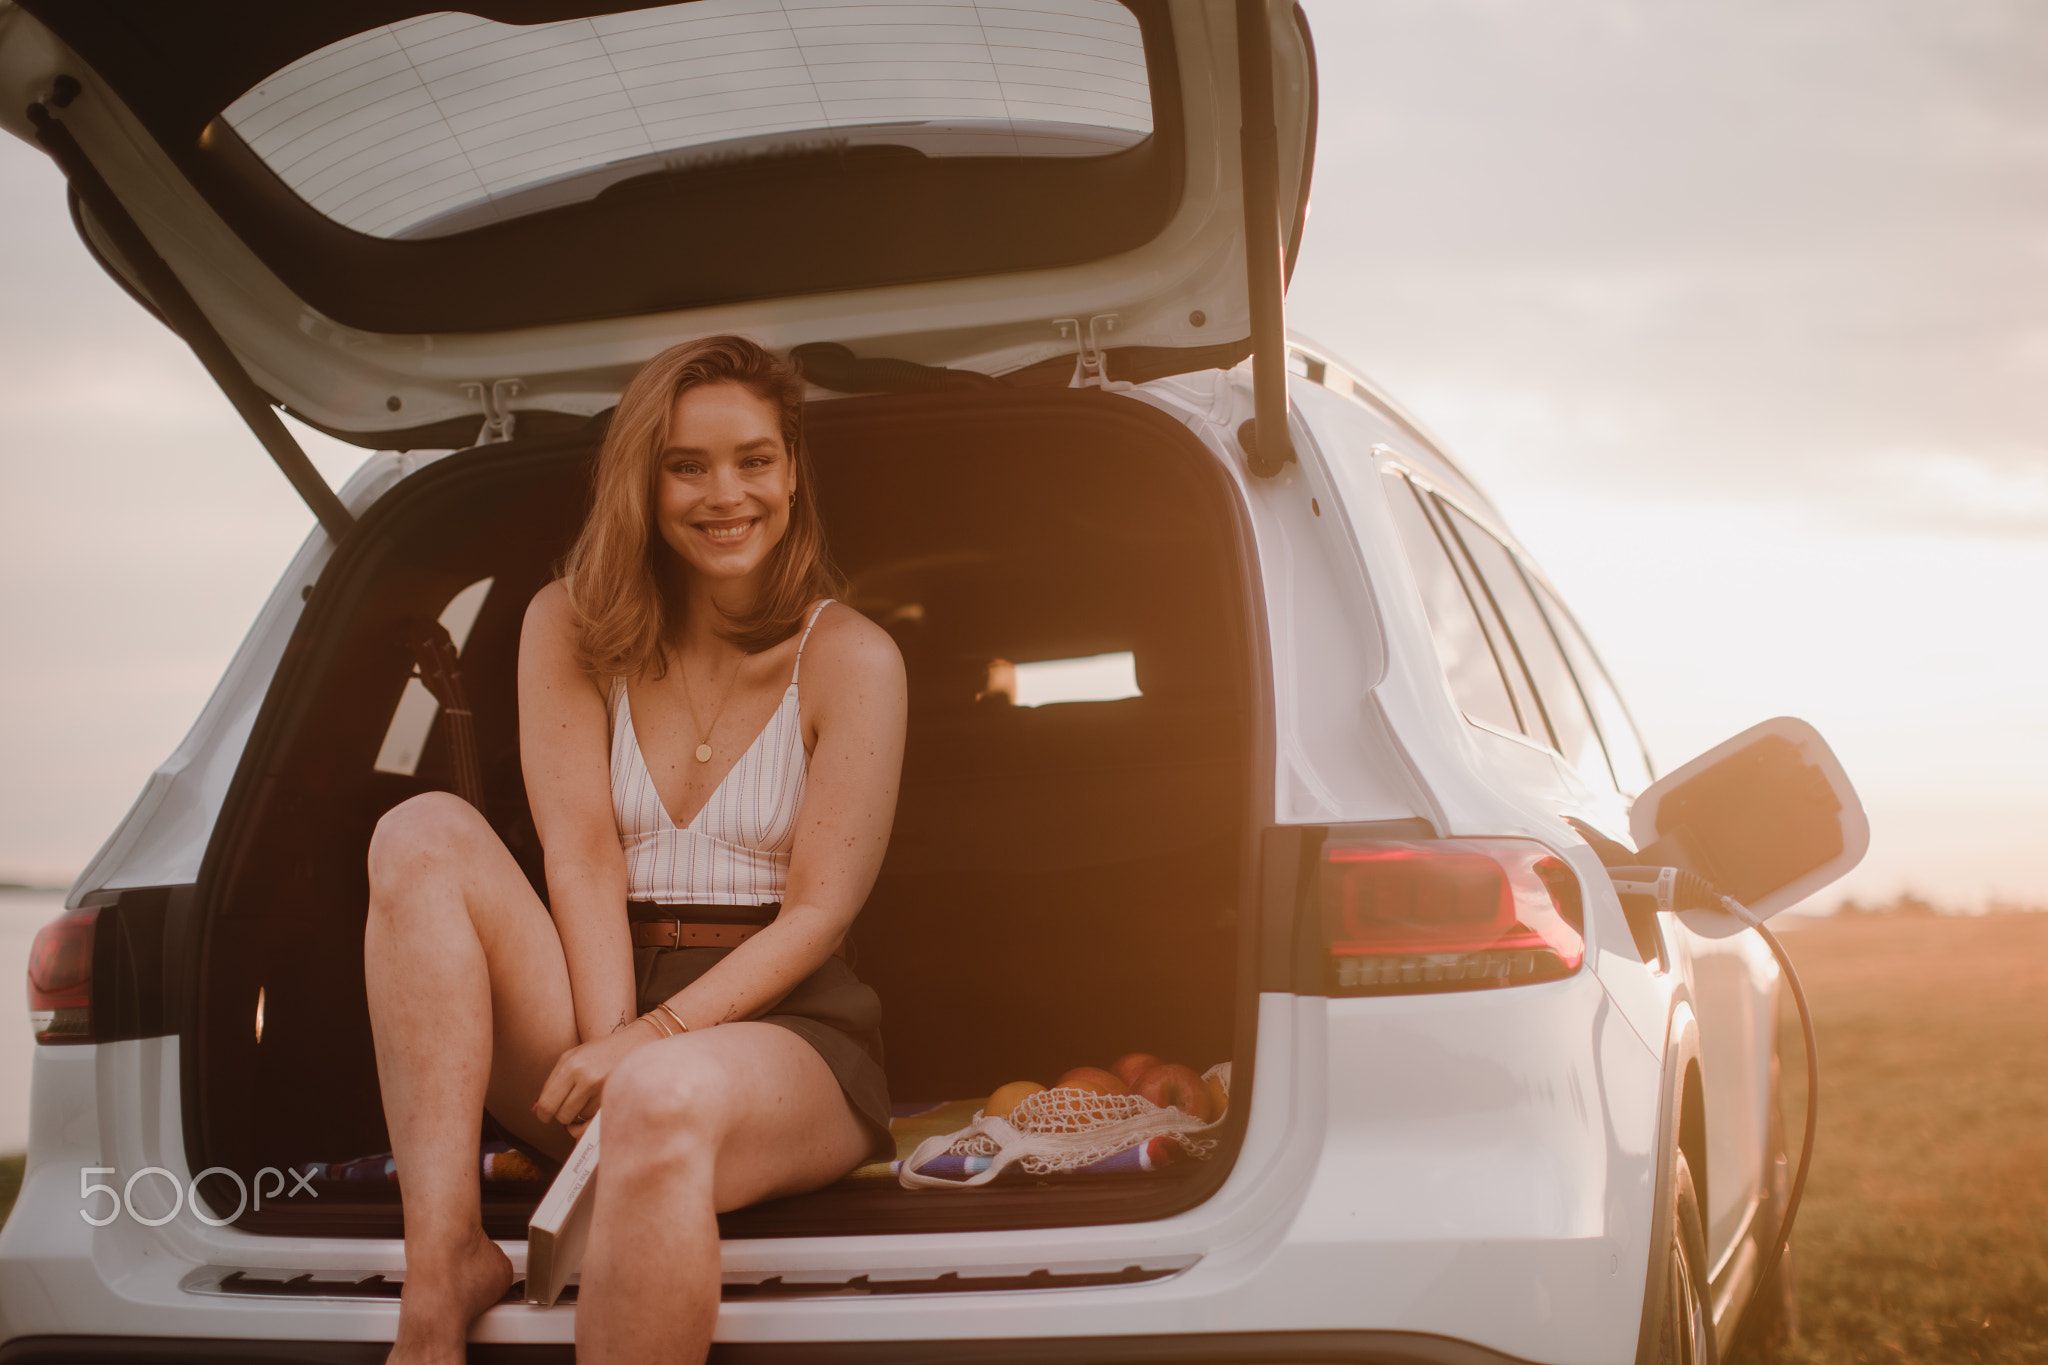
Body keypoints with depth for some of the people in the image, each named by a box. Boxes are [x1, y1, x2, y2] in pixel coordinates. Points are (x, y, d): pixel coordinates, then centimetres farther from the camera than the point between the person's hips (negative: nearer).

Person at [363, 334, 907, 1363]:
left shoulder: (850, 658, 0)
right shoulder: (573, 629, 7)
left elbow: (818, 911, -5)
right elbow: (583, 861, -3)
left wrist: (649, 1044, -17)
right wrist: (608, 1053, -18)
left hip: (776, 1028, -3)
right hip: (593, 1037, 3)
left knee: (665, 1100, -40)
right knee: (425, 835, -23)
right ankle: (442, 1274, -32)